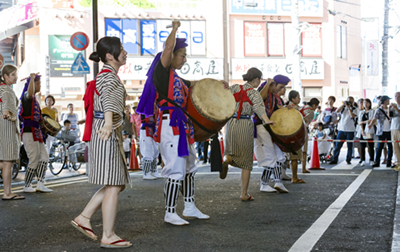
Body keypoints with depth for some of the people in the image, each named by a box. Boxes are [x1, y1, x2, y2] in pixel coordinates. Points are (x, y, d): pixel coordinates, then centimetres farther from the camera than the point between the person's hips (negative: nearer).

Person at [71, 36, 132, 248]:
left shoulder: (107, 76, 19)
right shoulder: (109, 77, -13)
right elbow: (109, 99, -34)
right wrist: (109, 122, -52)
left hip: (106, 134, 10)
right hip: (108, 134, -10)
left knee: (117, 183, 13)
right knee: (113, 185, -6)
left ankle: (84, 218, 14)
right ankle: (108, 236, -2)